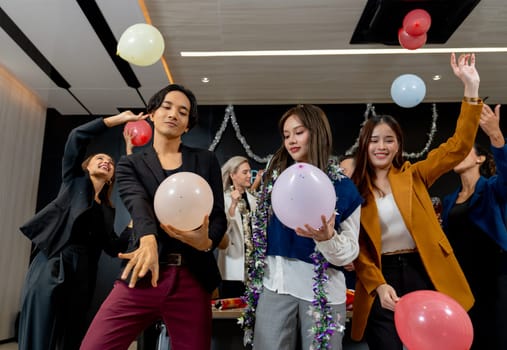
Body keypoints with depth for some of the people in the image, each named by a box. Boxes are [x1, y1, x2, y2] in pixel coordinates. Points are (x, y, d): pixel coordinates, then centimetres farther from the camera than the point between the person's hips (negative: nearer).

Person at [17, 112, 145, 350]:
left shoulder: (108, 210, 19)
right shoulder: (75, 181, 9)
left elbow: (113, 248, 14)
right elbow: (77, 136, -3)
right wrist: (119, 119, -4)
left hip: (82, 276, 5)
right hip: (51, 268, -5)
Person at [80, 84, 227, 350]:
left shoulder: (206, 161, 11)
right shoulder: (130, 164, 9)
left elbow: (219, 214, 5)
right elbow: (138, 203, -11)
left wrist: (207, 241, -19)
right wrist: (148, 240, -33)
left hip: (193, 280, 1)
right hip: (142, 276, 0)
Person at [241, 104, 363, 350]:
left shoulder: (342, 187, -2)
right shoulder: (275, 176, 6)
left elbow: (350, 252, -3)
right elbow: (260, 229, 8)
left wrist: (328, 237, -23)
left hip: (322, 290, -2)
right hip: (274, 284, 2)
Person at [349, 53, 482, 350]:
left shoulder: (413, 176, 5)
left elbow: (459, 147, -4)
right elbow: (358, 246, -2)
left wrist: (471, 88, -12)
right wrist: (379, 285, -16)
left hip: (422, 273, 2)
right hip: (380, 277, -1)